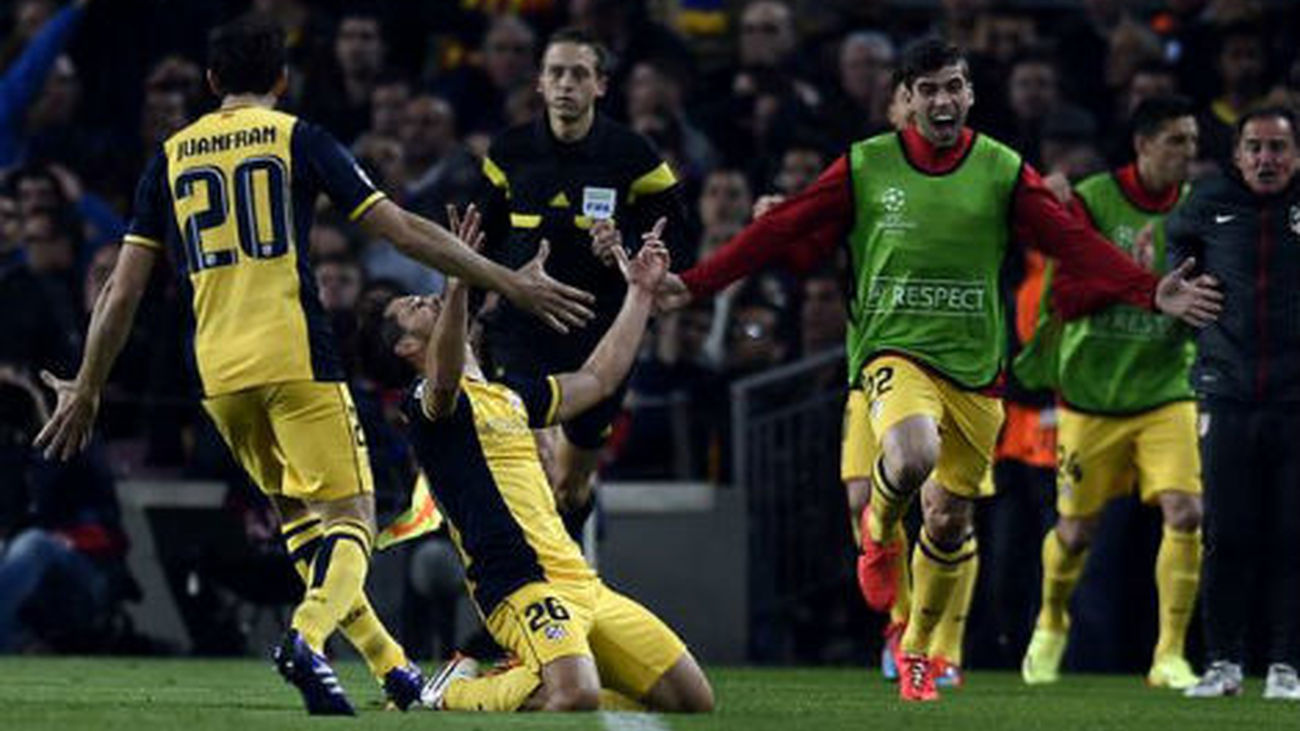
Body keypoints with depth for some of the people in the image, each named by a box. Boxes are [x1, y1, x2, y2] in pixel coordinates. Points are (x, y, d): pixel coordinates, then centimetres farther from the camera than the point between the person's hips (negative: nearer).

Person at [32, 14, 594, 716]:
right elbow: (404, 230, -2)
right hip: (295, 356, -4)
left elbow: (122, 291, 10)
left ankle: (390, 665, 17)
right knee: (350, 517, -3)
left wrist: (86, 392, 18)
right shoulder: (297, 137, 3)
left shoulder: (170, 157, 13)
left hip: (218, 370, 4)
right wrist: (510, 283, 2)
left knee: (298, 518, 18)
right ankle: (308, 637, -31)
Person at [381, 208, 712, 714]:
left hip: (583, 583, 8)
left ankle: (532, 684, 14)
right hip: (520, 586, -8)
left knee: (693, 701, 3)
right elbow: (445, 378, -25)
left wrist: (640, 292, 36)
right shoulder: (428, 405, -1)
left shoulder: (511, 395, 26)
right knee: (576, 697, -35)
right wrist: (459, 282, -41)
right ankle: (454, 696, -6)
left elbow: (598, 379, 37)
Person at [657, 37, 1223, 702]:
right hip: (893, 350, -2)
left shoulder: (1004, 172, 2)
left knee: (950, 520, 7)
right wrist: (693, 284, -2)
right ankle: (879, 532, 3)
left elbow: (1074, 242, -3)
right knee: (913, 457, -33)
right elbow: (781, 233, 3)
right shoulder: (864, 166, 1)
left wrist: (1152, 292, -15)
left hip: (974, 370, 2)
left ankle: (918, 648, 31)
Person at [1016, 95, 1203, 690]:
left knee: (1186, 514, -16)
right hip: (1092, 391, -2)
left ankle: (1170, 656, -8)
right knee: (1076, 531, 8)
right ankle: (1051, 624, 38)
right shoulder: (1091, 200, -8)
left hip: (1166, 390, 2)